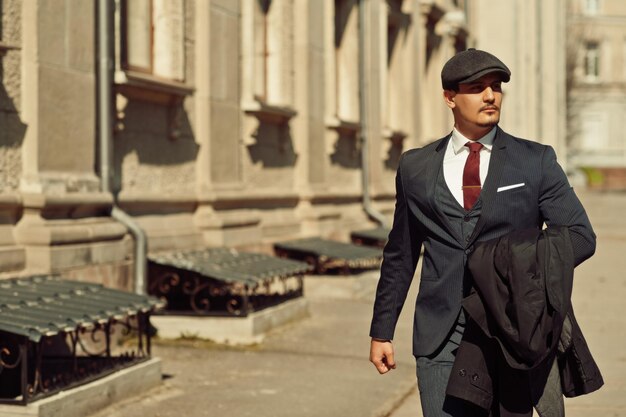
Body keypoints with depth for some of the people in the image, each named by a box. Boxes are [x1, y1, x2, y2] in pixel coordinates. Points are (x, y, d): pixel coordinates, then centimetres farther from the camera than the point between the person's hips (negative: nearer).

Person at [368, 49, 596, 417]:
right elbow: (400, 255, 15)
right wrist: (381, 331, 14)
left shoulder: (535, 161, 4)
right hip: (441, 337, 1)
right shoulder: (416, 167, 9)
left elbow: (581, 235, 2)